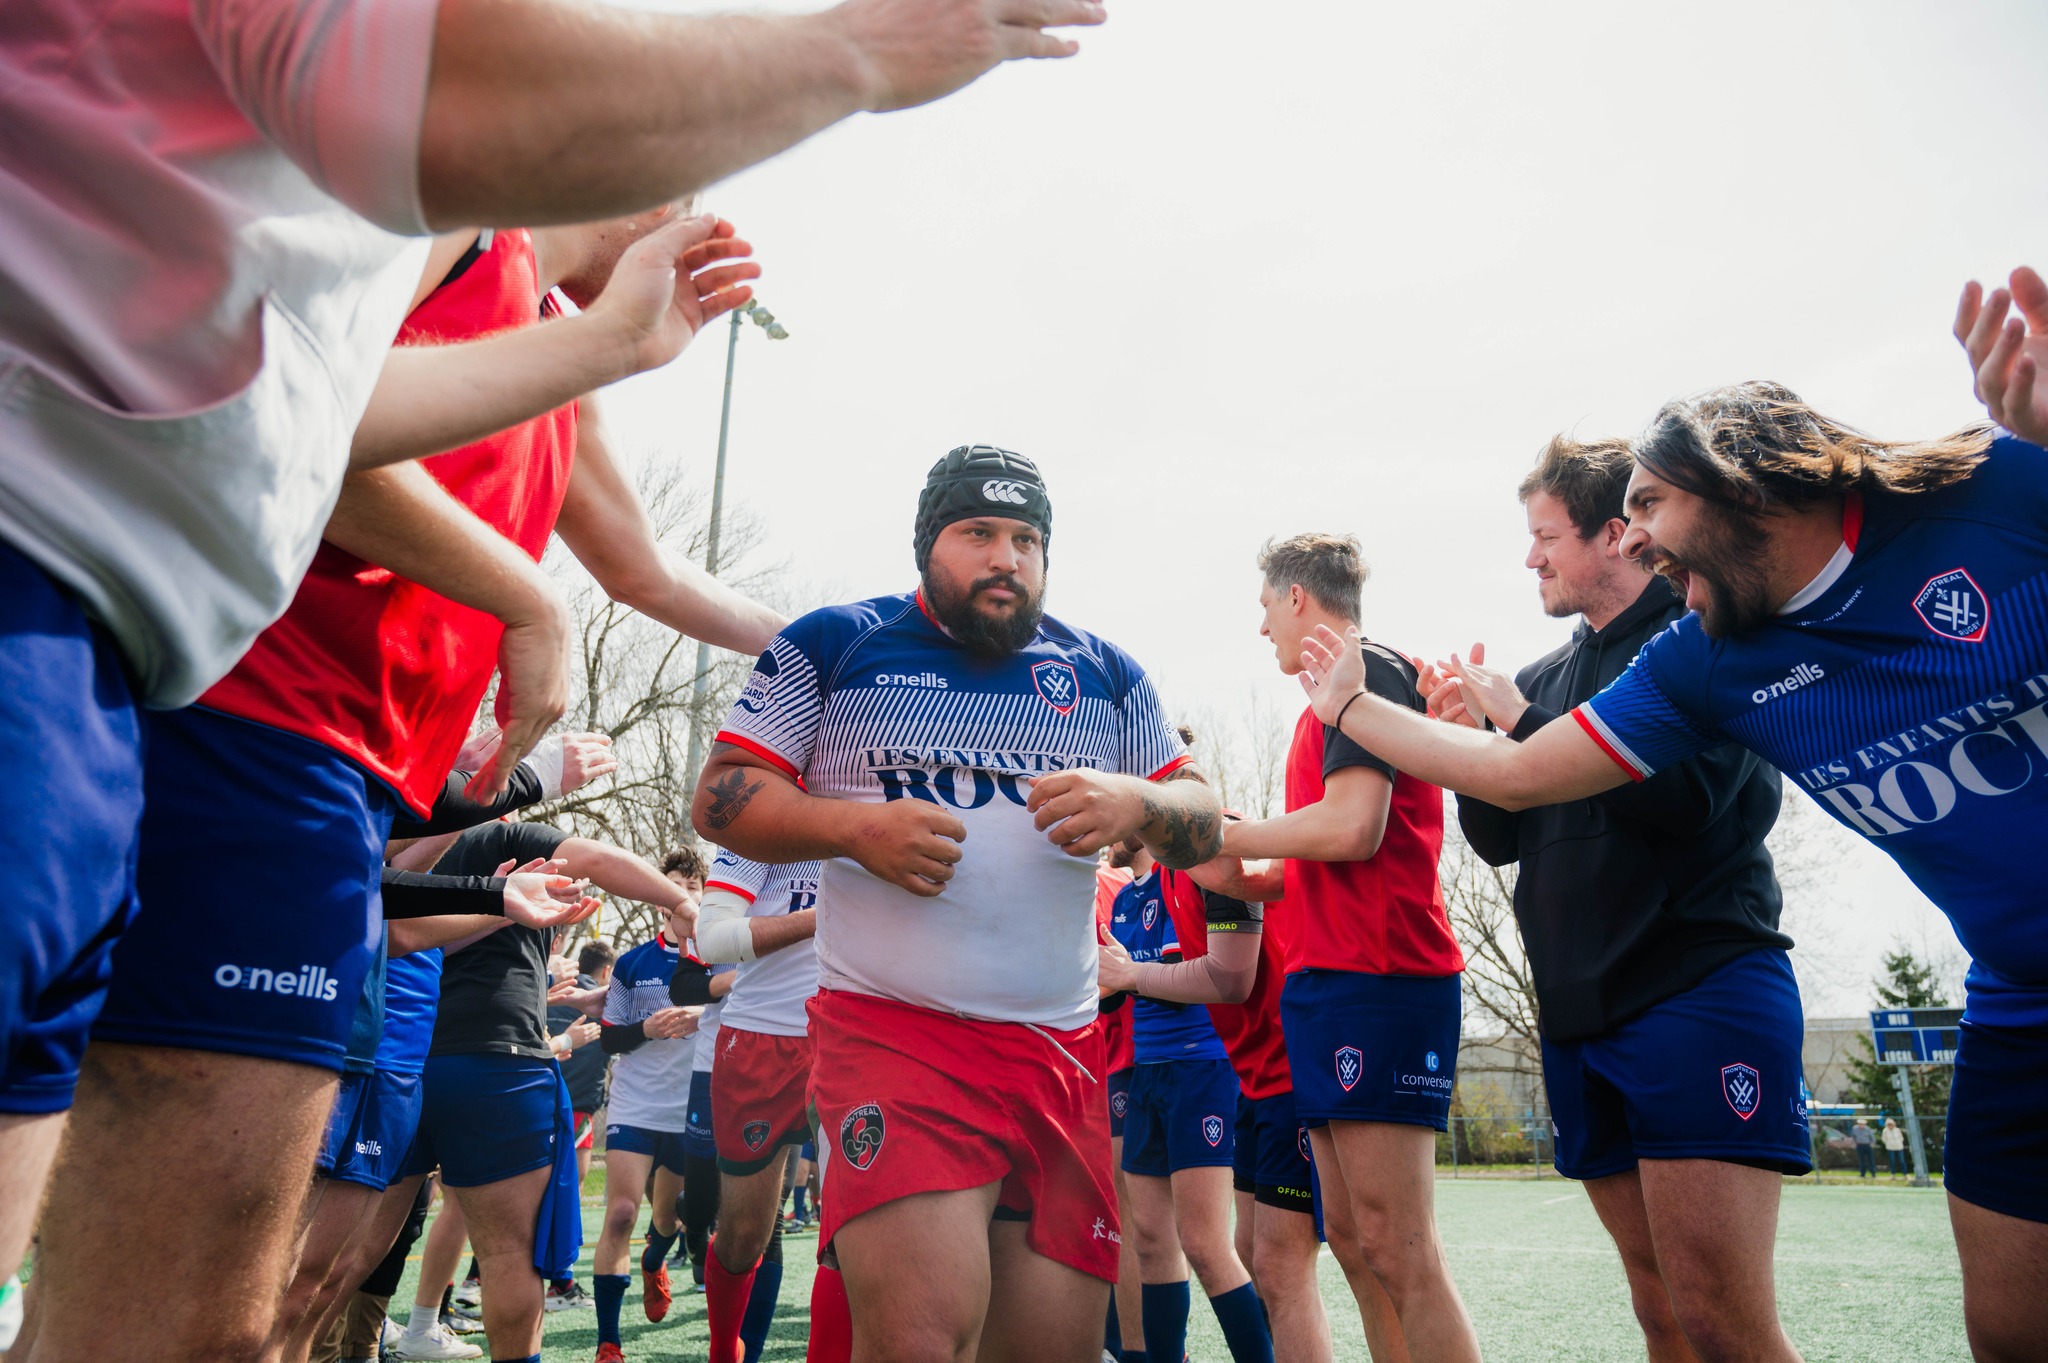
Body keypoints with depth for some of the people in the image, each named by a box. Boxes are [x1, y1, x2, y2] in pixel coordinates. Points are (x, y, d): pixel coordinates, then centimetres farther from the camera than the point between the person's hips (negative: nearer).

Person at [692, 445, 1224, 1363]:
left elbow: (1200, 826, 14)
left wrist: (1136, 803, -9)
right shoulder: (832, 645, 6)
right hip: (892, 1034, -4)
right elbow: (721, 797, 3)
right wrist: (855, 824, -15)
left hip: (1061, 1049, 4)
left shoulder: (1105, 675, 15)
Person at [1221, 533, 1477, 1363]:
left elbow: (1351, 826, -18)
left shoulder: (1367, 670, -6)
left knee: (1395, 1247, -10)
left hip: (1375, 977, -10)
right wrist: (1237, 870, 23)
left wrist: (1224, 836, -6)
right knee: (1352, 1240, 11)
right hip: (1331, 982, 10)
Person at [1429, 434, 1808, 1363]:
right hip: (1581, 1012, 7)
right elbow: (1501, 840, 16)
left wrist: (1522, 721, -11)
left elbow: (1683, 797, -18)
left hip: (1701, 990, -7)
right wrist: (1470, 735, 0)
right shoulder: (1547, 678, 16)